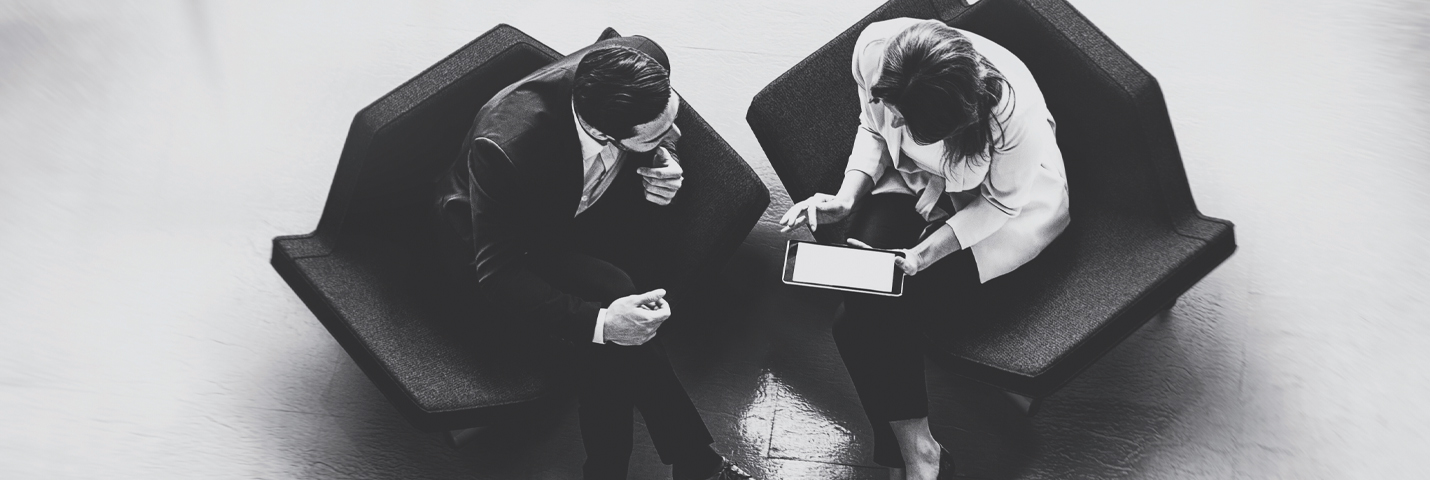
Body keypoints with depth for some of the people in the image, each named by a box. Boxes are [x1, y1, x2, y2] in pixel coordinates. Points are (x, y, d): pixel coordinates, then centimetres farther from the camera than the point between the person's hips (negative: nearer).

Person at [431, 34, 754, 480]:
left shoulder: (645, 61, -27)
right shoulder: (506, 148, -42)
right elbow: (497, 276, -32)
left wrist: (664, 166, -23)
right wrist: (599, 321, -45)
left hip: (587, 204, 6)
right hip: (513, 240, -6)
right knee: (612, 294, -30)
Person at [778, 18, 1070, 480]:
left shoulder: (1013, 110, -38)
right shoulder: (874, 48, -27)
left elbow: (1000, 202, -18)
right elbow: (872, 129, -5)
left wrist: (927, 252, -27)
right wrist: (846, 197, -19)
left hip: (1003, 203, -4)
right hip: (913, 184, 4)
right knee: (864, 297, -21)